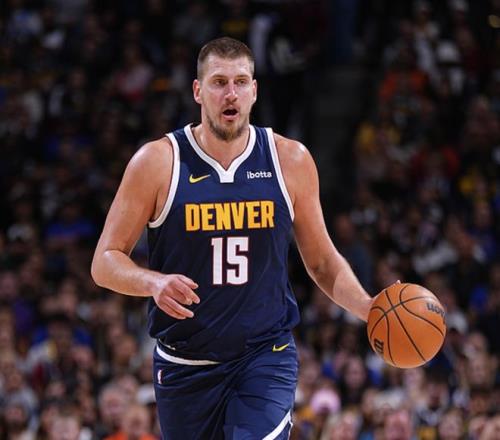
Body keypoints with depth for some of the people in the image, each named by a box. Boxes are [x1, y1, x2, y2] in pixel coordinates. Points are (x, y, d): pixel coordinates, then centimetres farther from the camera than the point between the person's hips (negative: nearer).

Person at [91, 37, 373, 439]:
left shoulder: (290, 160, 0)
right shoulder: (157, 162, -6)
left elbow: (322, 260, 10)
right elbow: (106, 262, -4)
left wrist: (367, 308, -8)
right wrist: (154, 283, -25)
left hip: (267, 357, 0)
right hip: (185, 367, 1)